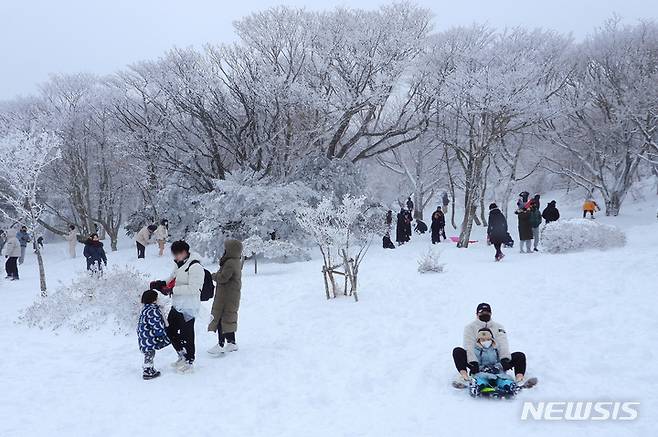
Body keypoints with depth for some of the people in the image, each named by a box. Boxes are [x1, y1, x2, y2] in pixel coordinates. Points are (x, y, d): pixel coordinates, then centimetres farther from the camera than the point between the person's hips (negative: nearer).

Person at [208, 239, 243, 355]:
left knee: (221, 319, -4)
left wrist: (213, 275, -4)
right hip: (233, 296, 10)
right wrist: (216, 275, 4)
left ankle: (221, 344, -1)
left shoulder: (230, 263, -22)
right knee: (229, 319, 17)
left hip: (226, 297, -10)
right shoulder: (237, 262, 10)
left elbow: (222, 278, -21)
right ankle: (232, 342, 25)